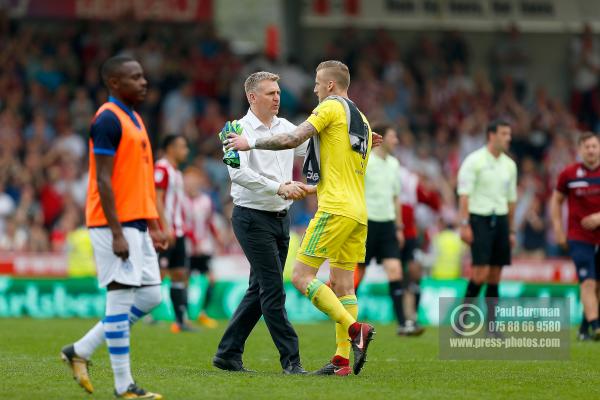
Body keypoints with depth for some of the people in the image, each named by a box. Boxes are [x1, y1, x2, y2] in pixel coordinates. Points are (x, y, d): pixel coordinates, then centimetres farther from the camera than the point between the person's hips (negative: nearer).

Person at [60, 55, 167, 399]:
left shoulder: (134, 119, 17)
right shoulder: (108, 120, -12)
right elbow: (103, 181, -17)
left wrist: (154, 225, 18)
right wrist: (116, 233, -21)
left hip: (137, 224, 10)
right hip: (115, 225, -10)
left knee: (150, 296, 9)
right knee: (121, 297, -6)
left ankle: (80, 351, 18)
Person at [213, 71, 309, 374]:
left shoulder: (285, 128, 11)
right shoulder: (240, 130, -11)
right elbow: (238, 172, -24)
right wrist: (279, 187, -32)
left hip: (280, 218, 8)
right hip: (253, 218, -8)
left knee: (259, 290, 10)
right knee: (273, 289, -9)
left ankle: (228, 354, 18)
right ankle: (291, 359, -6)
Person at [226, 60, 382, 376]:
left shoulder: (331, 107, -5)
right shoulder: (361, 120, 22)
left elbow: (293, 139, -14)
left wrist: (250, 143, -4)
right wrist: (311, 188, 38)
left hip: (335, 209, -9)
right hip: (358, 212, 9)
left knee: (302, 276, -9)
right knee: (342, 284, 8)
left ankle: (355, 329, -18)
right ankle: (343, 359, 4)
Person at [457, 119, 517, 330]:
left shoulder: (509, 165, 13)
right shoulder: (474, 161, -5)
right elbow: (464, 194, -9)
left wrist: (511, 231, 17)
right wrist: (464, 225, -16)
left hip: (500, 220, 6)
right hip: (480, 219, -6)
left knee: (495, 277, 4)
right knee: (481, 272, -14)